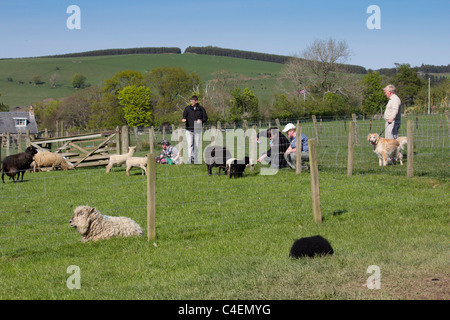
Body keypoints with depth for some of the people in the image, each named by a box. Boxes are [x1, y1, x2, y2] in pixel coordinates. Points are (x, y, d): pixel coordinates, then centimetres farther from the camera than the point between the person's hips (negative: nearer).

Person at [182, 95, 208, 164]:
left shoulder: (201, 109, 5)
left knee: (196, 145, 5)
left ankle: (195, 159, 13)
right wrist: (183, 119, -22)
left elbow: (205, 118, 8)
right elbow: (184, 116, 2)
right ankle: (190, 158, -15)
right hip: (189, 130, -1)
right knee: (190, 144, -11)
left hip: (197, 130, 1)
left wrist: (201, 120, -12)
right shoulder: (187, 108, 6)